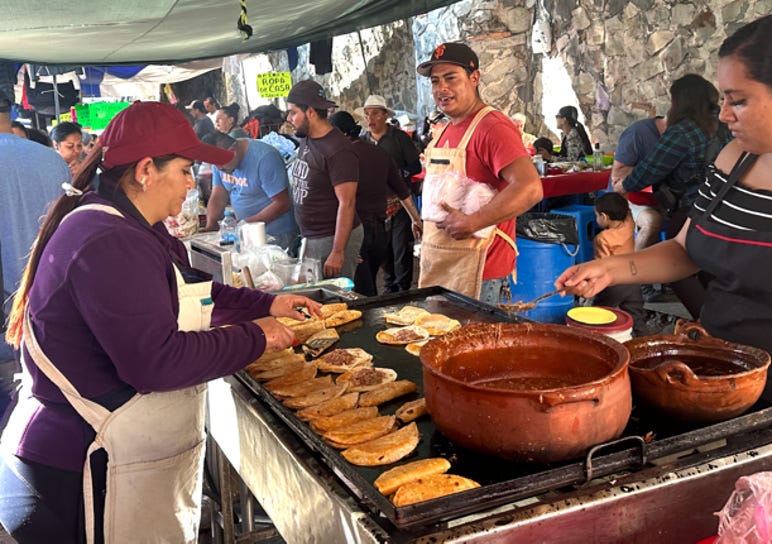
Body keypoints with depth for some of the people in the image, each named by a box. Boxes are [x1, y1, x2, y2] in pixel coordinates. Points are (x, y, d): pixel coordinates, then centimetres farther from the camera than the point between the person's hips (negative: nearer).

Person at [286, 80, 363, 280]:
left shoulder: (338, 151, -17)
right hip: (309, 237, 8)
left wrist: (338, 253, -24)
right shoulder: (305, 140, 9)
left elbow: (347, 203, -21)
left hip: (333, 239, -8)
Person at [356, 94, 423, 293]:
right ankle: (389, 286, 23)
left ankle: (403, 288, 10)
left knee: (401, 248, -1)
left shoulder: (399, 137, -2)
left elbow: (415, 167, -4)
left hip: (399, 202, -4)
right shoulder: (362, 141, 10)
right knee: (383, 249, 10)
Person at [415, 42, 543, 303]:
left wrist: (470, 223, -26)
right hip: (436, 266, 9)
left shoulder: (491, 127, -15)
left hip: (477, 270, -9)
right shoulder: (446, 131, 14)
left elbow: (529, 188, -28)